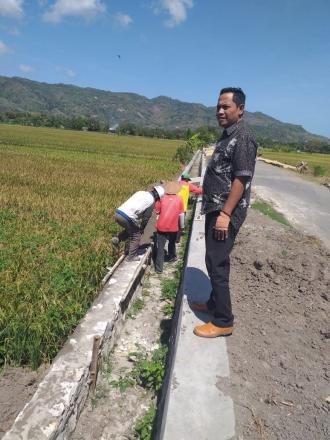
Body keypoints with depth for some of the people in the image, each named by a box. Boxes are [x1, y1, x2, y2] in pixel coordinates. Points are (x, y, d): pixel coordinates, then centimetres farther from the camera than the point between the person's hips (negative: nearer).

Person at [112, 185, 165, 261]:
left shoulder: (140, 192, 21)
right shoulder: (151, 201, 2)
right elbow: (146, 218, 6)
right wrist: (141, 229, 22)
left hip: (117, 213, 7)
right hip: (127, 217, -7)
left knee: (130, 229, 32)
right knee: (136, 236, 14)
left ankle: (117, 239, 16)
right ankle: (131, 257, 20)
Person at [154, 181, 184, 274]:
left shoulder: (162, 198, -2)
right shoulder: (179, 199, -3)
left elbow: (157, 210, 5)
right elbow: (181, 214, 0)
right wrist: (182, 226, 13)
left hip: (161, 227, 0)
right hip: (173, 227, 1)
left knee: (160, 247, 5)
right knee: (172, 243, 26)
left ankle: (159, 268, 3)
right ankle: (171, 257, 47)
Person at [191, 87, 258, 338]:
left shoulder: (243, 138, -13)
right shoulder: (228, 136, 16)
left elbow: (241, 179, -20)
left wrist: (225, 214, -24)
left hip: (226, 213, -9)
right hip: (215, 209, 9)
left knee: (216, 263, -6)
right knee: (216, 261, 16)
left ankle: (223, 321, 6)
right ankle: (215, 303, 32)